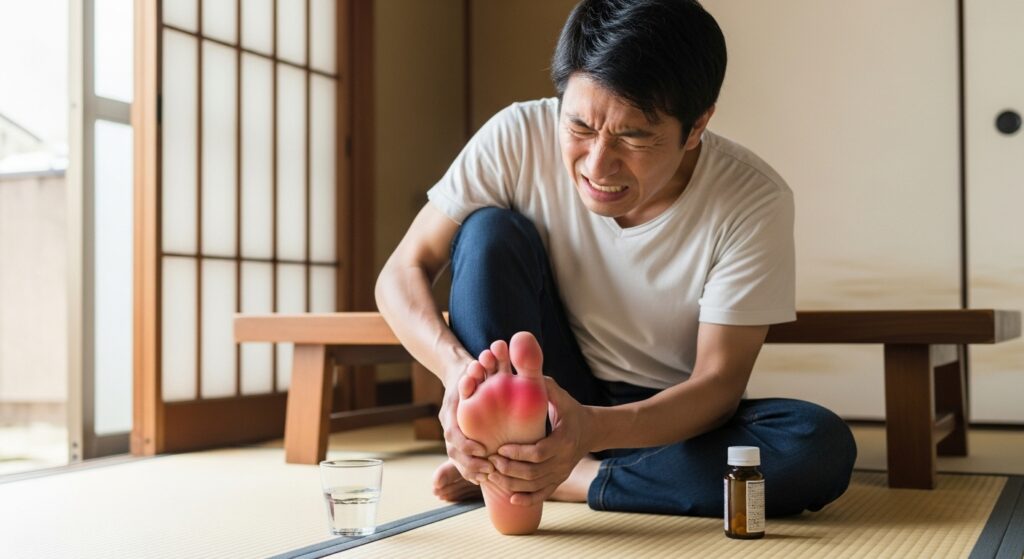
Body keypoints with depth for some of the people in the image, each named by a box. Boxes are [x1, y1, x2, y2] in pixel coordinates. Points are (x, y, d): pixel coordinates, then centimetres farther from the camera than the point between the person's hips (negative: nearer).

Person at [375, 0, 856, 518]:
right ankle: (509, 477, -26)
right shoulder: (518, 139, -18)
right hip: (544, 400, 0)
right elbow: (402, 273, -13)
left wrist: (593, 427, -40)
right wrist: (456, 365, -35)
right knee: (489, 233, -23)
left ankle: (569, 480, -21)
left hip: (670, 419, 0)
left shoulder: (754, 202, -21)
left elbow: (719, 383, -20)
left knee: (822, 447, -30)